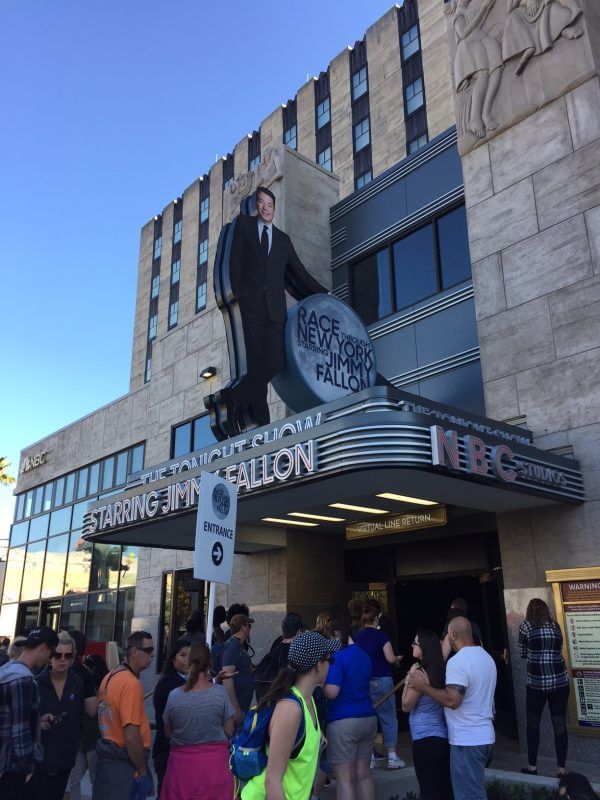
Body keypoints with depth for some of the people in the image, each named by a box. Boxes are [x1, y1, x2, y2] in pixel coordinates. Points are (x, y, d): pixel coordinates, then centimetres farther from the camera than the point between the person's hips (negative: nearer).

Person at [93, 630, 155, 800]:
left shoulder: (110, 676, 7)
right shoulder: (131, 683, -21)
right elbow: (131, 737, -23)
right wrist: (143, 771, -15)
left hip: (107, 756, 9)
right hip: (124, 764, -9)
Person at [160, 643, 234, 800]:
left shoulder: (174, 696, -10)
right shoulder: (220, 693, -12)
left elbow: (168, 733, 4)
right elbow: (229, 732, -4)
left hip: (182, 763, 1)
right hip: (215, 763, -1)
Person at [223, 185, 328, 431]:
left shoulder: (283, 239, 22)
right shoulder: (244, 224, 15)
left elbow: (299, 272, 24)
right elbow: (235, 260, 6)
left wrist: (324, 295, 18)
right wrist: (239, 293, -6)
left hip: (276, 306, 3)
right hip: (251, 303, -2)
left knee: (276, 361, -14)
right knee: (256, 360, -8)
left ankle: (236, 398, 0)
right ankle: (260, 420, -3)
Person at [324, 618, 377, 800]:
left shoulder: (338, 657, -13)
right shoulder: (364, 655, 11)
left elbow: (331, 692, -20)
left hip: (343, 722, -8)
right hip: (368, 718, 8)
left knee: (345, 778, 1)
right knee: (363, 773, 16)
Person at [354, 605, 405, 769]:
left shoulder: (357, 637, 3)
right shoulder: (381, 635, -8)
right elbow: (390, 658, -12)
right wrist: (398, 658, 9)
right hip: (381, 680, -4)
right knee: (388, 717, 5)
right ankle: (392, 757, 7)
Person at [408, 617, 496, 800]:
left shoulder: (457, 661, -21)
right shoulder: (486, 657, 10)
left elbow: (452, 700, -29)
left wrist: (424, 687, -18)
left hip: (467, 741, -9)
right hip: (485, 736, 9)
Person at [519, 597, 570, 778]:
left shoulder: (525, 625, -1)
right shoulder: (555, 625, 9)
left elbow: (523, 654, 7)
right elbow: (558, 651, 17)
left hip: (536, 682, -3)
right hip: (560, 680, 3)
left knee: (533, 724, 11)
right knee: (560, 724, 8)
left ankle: (532, 766, 17)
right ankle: (561, 769, 11)